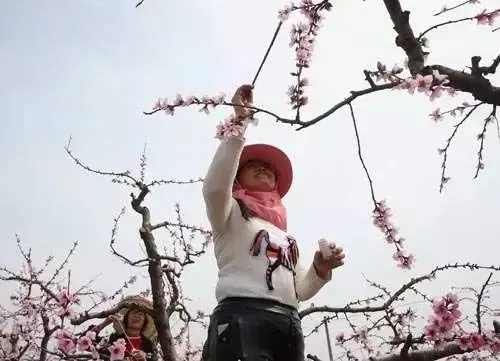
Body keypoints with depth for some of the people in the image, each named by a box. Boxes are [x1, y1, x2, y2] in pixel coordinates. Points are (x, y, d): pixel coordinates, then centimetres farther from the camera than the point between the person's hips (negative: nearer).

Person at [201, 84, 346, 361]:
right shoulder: (231, 213, 14)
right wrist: (239, 123, -8)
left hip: (289, 323, 6)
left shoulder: (286, 235, 31)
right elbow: (214, 187, -10)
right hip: (241, 317, -6)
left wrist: (320, 270, 4)